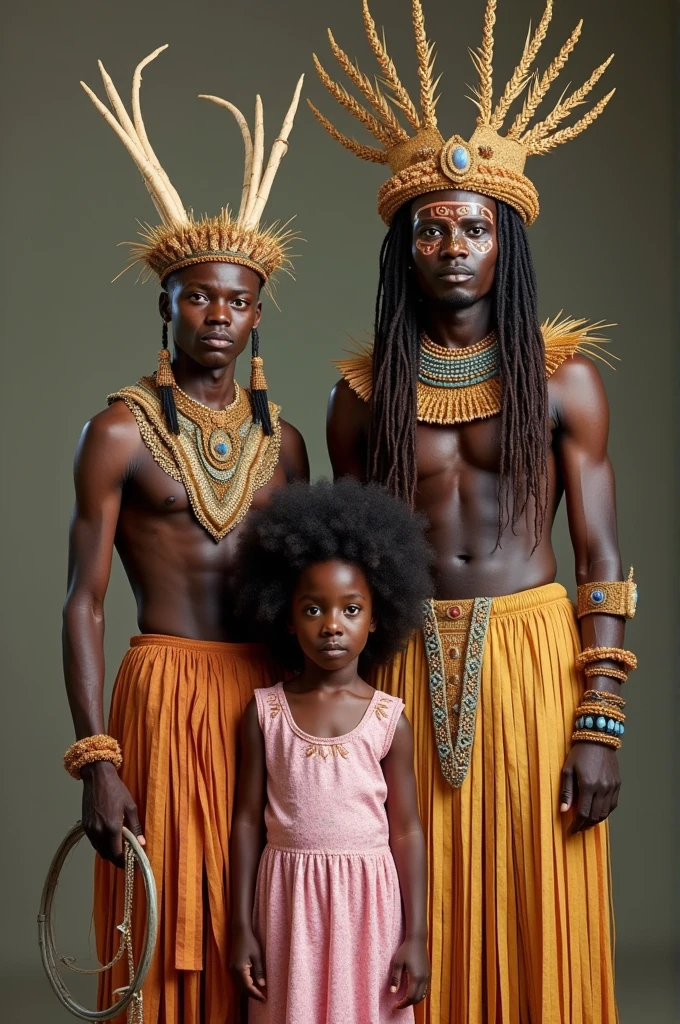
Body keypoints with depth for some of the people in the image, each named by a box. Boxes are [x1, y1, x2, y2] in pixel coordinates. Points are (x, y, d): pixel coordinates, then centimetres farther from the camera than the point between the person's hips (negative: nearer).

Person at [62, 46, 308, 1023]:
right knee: (175, 945, 1)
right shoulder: (120, 432, -4)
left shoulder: (281, 437, 11)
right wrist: (95, 759, -13)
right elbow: (83, 603, -6)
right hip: (166, 692, -4)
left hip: (273, 696, 5)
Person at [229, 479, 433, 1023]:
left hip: (368, 899, -1)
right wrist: (242, 927, 2)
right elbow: (248, 821, 3)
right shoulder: (265, 712, 1)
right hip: (288, 900, 1)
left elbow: (406, 831, 1)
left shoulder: (389, 719, -1)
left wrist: (416, 937, -2)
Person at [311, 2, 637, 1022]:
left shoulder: (562, 376, 1)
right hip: (408, 671, 1)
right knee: (424, 935, 4)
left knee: (539, 927, 3)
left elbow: (601, 562, -1)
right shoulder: (363, 392, 6)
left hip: (534, 659, -1)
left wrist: (601, 724, -8)